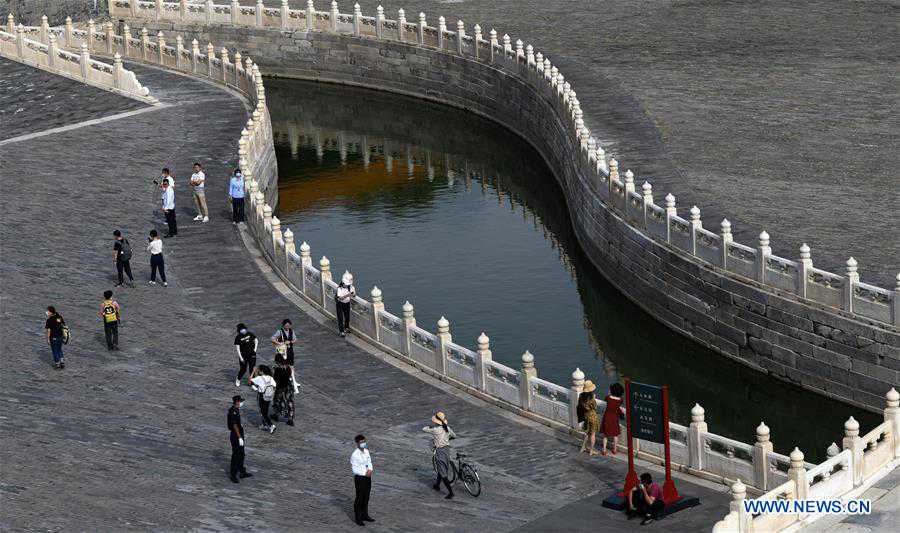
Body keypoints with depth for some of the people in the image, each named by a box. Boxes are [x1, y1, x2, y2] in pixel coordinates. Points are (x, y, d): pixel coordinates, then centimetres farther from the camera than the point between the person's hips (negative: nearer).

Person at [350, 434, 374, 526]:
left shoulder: (366, 451, 3)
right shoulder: (355, 454, -20)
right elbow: (354, 469, -19)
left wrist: (370, 470, -11)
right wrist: (365, 473, -21)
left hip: (367, 477, 7)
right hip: (359, 478, -7)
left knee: (366, 497, 18)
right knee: (359, 498, 3)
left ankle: (365, 515, 33)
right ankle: (358, 518, 15)